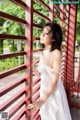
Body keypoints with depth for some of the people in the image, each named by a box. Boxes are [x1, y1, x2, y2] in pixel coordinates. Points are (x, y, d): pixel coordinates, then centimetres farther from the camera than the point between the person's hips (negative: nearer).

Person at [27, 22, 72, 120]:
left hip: (54, 92, -7)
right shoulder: (43, 53, 1)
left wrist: (42, 100, -23)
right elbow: (40, 74, 7)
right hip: (44, 90, 7)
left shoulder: (56, 53, -21)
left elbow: (55, 79, -22)